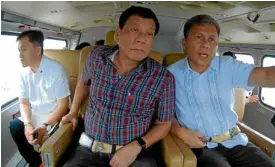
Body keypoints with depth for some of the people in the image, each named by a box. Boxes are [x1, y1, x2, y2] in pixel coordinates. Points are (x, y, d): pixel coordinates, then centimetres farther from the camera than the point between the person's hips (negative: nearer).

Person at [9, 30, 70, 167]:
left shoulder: (56, 69, -20)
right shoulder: (24, 72, -3)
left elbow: (63, 104, -19)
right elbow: (24, 103, 3)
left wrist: (45, 126, -27)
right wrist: (28, 124, -16)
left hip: (54, 116, -5)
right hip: (34, 115, 6)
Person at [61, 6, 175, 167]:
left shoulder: (163, 78, -13)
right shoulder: (98, 56, -4)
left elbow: (164, 124, -3)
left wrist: (136, 146, -15)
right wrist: (73, 111, 19)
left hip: (135, 153, 0)